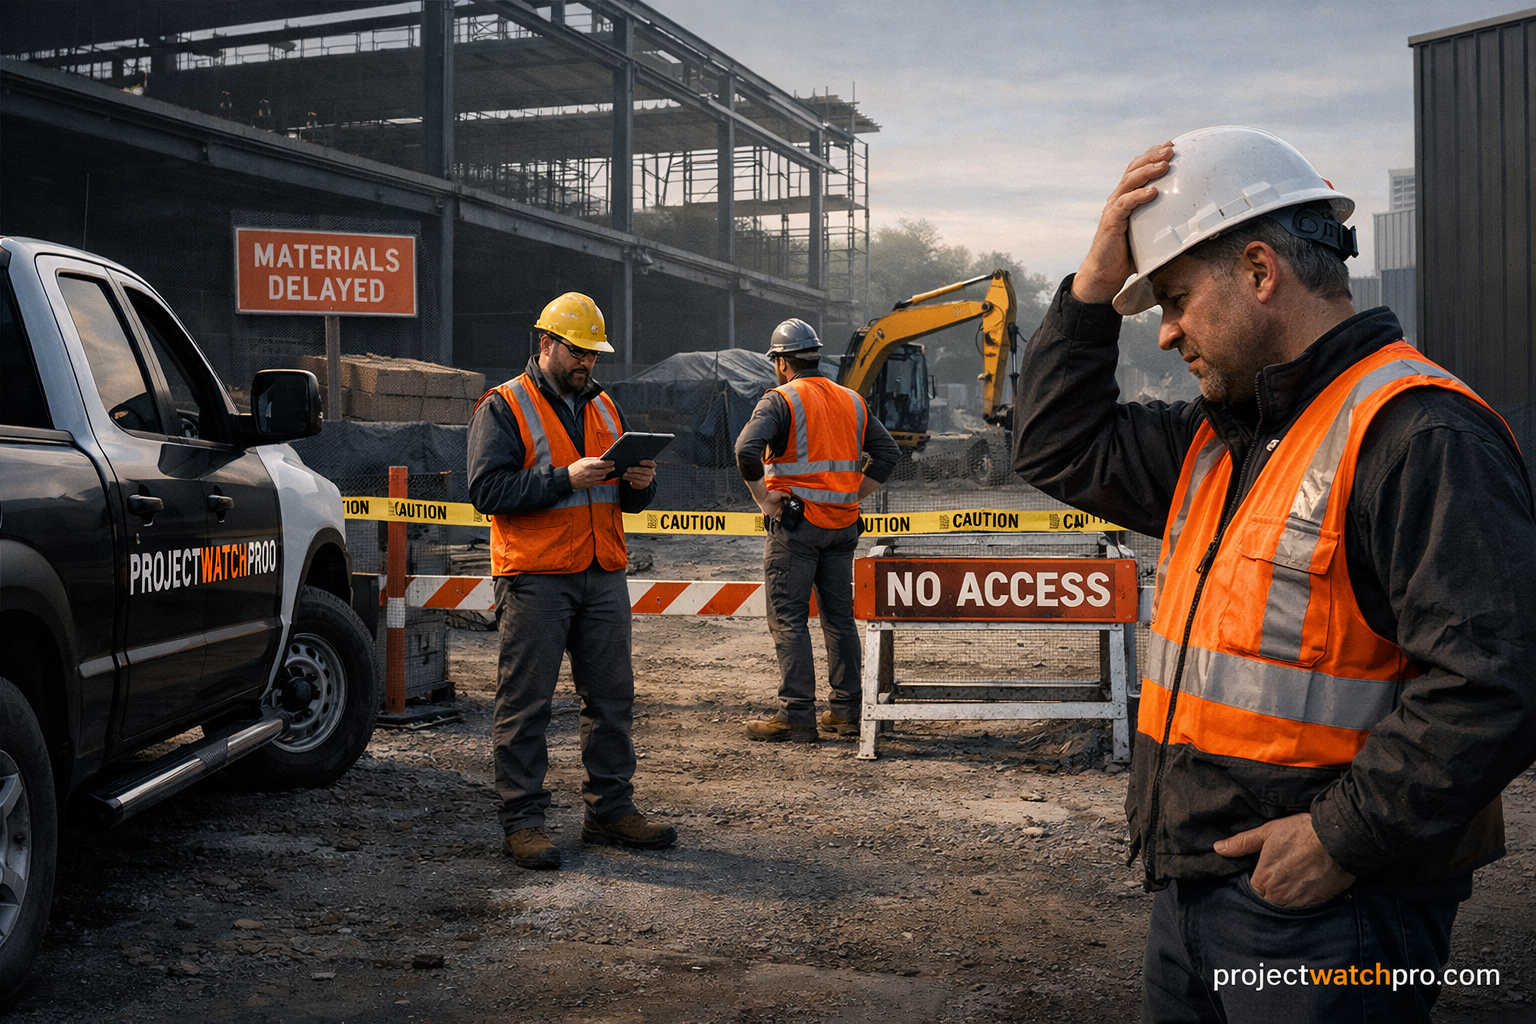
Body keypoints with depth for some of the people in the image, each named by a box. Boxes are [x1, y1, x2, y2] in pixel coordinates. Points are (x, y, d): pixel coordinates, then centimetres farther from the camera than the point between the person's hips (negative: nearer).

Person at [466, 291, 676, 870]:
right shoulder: (503, 407, -1)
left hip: (604, 575, 6)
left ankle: (610, 810, 20)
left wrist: (639, 484, -3)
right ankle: (523, 820, 7)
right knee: (526, 703, -1)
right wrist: (567, 479, -20)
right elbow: (487, 490, -13)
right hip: (534, 578, -6)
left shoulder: (603, 408, 18)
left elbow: (627, 500, 21)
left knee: (612, 697, 10)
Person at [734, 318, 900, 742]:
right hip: (842, 526, 6)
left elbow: (747, 449, -23)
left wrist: (764, 499, -13)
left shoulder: (780, 400, -8)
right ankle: (846, 710, 16)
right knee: (839, 616, 13)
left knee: (788, 619, -2)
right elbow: (887, 452, 11)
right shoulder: (851, 401, 12)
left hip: (795, 522, -6)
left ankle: (797, 715, -4)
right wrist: (854, 495, 11)